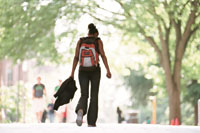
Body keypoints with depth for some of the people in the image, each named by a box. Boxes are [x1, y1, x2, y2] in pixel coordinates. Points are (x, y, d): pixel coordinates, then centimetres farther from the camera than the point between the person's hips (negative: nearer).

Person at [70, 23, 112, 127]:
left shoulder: (80, 41, 5)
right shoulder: (98, 41, 0)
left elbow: (76, 57, 0)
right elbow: (103, 55, -10)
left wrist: (72, 73, 1)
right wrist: (108, 70, -16)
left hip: (83, 71, 1)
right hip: (95, 71, -1)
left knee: (84, 96, 4)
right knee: (94, 96, 10)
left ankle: (80, 111, -31)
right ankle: (91, 123, 7)